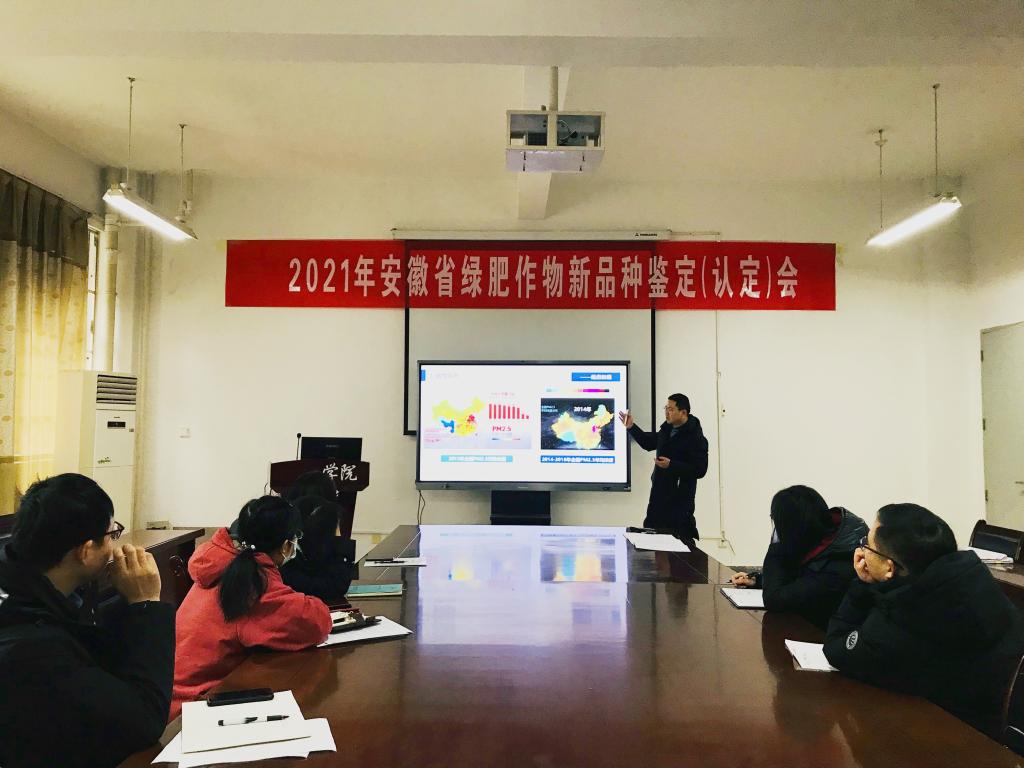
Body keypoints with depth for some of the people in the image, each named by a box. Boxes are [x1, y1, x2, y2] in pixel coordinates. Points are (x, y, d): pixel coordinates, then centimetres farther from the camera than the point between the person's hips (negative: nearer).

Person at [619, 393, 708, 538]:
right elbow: (649, 443, 24)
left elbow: (700, 470, -19)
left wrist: (671, 465, -23)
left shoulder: (696, 438, -15)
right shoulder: (667, 428, 8)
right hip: (659, 495, 8)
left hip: (679, 500, -8)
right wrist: (631, 427, 13)